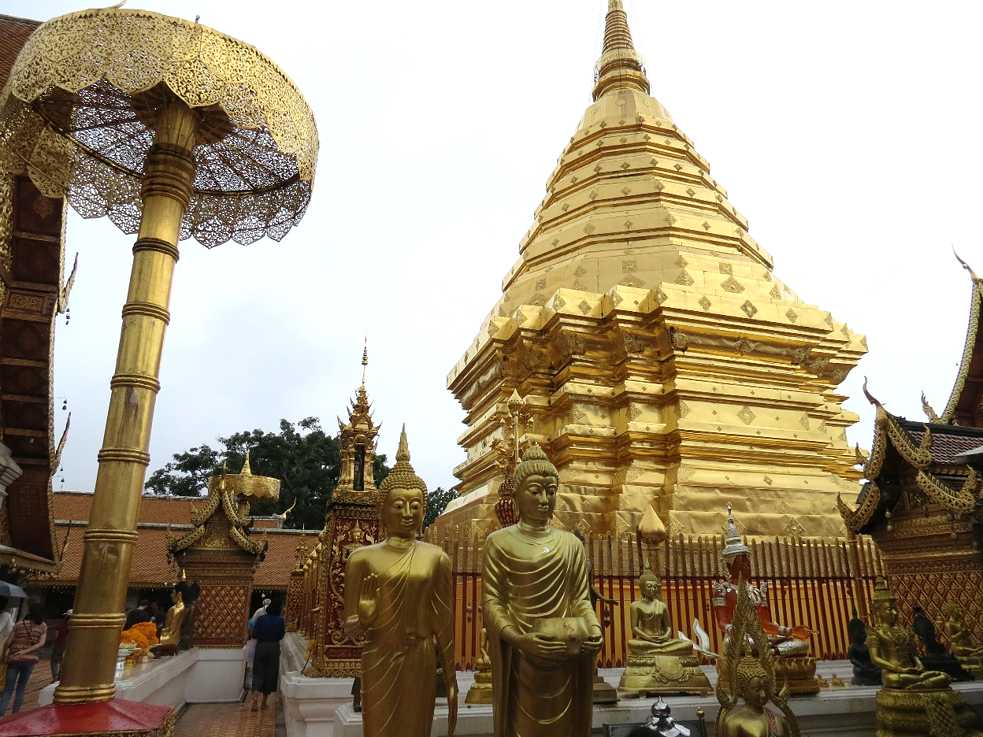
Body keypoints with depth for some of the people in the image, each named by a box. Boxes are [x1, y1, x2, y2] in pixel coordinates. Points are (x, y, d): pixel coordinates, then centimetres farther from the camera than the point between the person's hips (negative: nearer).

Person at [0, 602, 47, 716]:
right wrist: (25, 651, -8)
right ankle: (15, 713, 16)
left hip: (14, 659, -1)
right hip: (30, 660, 1)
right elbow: (41, 643, -10)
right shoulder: (43, 626, 1)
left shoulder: (19, 624, -3)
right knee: (21, 689, 15)